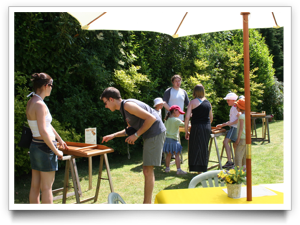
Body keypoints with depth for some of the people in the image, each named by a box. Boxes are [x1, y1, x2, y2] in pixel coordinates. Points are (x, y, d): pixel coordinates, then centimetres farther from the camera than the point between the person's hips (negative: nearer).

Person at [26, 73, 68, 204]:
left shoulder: (31, 102, 10)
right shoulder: (40, 104, -19)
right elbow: (43, 132, -23)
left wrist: (60, 140, 30)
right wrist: (56, 152, -14)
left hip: (35, 146, 9)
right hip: (45, 148, -9)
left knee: (35, 186, 14)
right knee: (47, 187, 1)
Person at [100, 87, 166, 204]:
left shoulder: (127, 105, -16)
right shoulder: (124, 109, 15)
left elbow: (151, 118, -22)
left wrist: (136, 135, -15)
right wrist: (113, 136, 20)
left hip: (155, 133, -10)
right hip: (150, 135, 10)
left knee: (148, 170, -9)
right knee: (147, 170, 14)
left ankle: (147, 203, -3)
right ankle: (148, 202, 23)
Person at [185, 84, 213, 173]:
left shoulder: (193, 102, -4)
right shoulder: (208, 102, 9)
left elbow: (187, 117, -9)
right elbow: (211, 118, 16)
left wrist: (186, 131, -2)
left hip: (197, 127, -4)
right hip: (207, 127, 4)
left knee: (196, 148, 3)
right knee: (204, 148, 14)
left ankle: (198, 170, 3)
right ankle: (203, 169, 20)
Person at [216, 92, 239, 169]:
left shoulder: (235, 107, -10)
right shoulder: (232, 108, 21)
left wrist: (229, 123, -20)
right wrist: (222, 125, 19)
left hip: (234, 128, -11)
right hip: (233, 128, 11)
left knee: (225, 141, -20)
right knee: (235, 145, 13)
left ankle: (229, 162, -25)